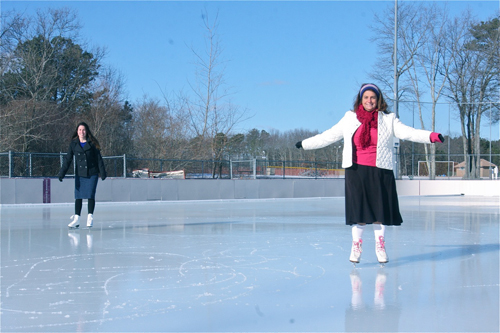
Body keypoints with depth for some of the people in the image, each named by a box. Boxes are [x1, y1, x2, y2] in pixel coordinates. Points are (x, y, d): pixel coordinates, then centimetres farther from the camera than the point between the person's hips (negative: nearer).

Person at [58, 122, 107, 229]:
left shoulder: (92, 143, -1)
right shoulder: (73, 144, 4)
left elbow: (99, 158, 2)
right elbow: (67, 159, 1)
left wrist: (102, 172, 0)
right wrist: (62, 173, -7)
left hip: (92, 173, -2)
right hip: (79, 174, 2)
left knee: (90, 195, -4)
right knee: (78, 196, 1)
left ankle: (90, 217, 4)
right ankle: (76, 219, 6)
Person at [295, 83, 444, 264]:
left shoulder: (388, 119, 6)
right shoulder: (350, 118, 9)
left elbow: (407, 132, -3)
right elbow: (329, 136, 15)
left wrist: (431, 136, -18)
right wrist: (305, 144, 16)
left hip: (380, 172, 0)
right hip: (356, 171, 0)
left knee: (380, 210, 4)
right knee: (358, 210, 1)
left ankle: (380, 246, 20)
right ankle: (356, 246, 14)